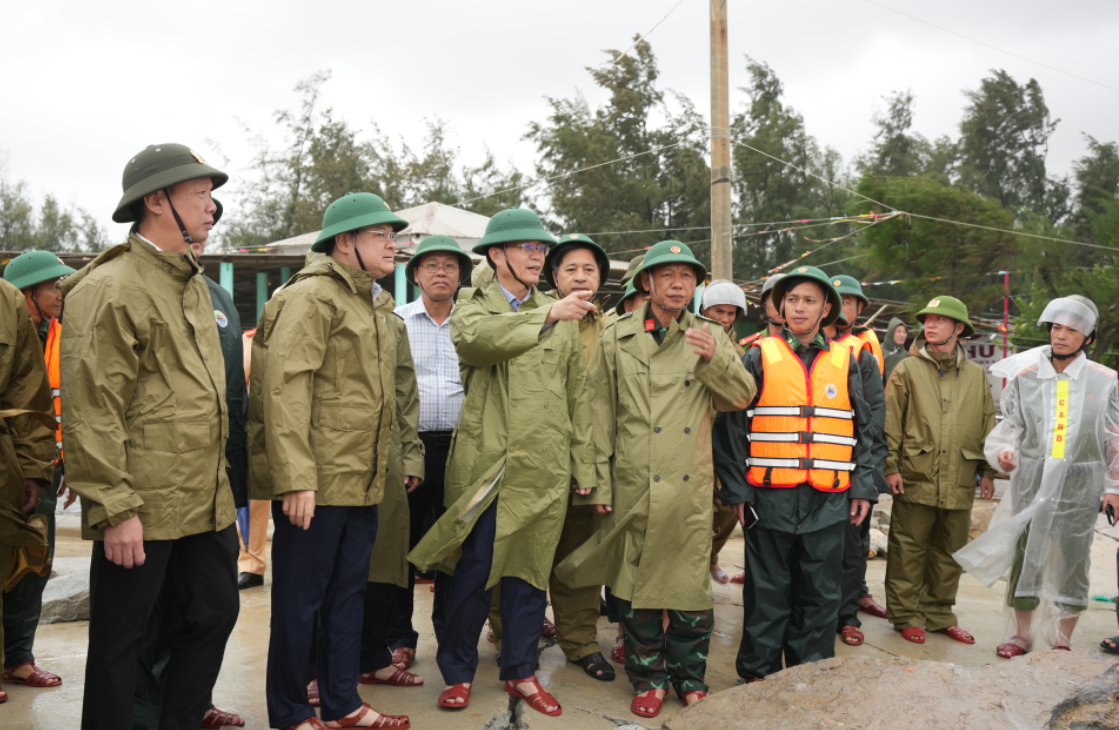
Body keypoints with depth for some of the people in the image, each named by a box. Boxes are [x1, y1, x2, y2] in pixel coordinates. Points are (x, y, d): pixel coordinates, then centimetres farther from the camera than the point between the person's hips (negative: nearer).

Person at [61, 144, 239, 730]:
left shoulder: (192, 283, 14)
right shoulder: (110, 289, -13)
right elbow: (90, 412, -17)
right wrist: (113, 508, -18)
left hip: (205, 501, 8)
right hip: (140, 510, -8)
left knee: (216, 612, 16)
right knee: (120, 640, 7)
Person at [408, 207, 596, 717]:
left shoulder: (564, 318, 14)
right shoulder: (472, 306, 5)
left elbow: (577, 397, 14)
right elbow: (474, 338, -22)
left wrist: (584, 467, 11)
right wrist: (547, 316, -27)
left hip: (545, 468, 3)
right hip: (483, 463, -3)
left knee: (530, 570, 8)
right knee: (472, 571, 0)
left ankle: (521, 672, 24)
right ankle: (458, 673, 19)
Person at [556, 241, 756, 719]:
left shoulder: (710, 336, 8)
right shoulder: (617, 338, 6)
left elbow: (742, 397, 2)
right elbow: (601, 414, 6)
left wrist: (714, 359, -15)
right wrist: (601, 482, 3)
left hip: (691, 487, 1)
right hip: (633, 486, 0)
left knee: (691, 585, 6)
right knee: (636, 583, 7)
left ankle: (690, 678, 25)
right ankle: (648, 679, 24)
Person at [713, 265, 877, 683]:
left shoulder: (844, 362, 10)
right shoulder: (759, 358, 2)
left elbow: (863, 430, 14)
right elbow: (732, 427, 0)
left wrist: (864, 488, 8)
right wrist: (737, 489, -5)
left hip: (829, 501, 3)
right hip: (771, 498, -2)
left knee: (820, 592, 10)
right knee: (767, 591, 6)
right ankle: (758, 672, 20)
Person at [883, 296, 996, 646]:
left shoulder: (977, 376, 11)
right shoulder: (907, 370, 2)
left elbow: (988, 426, 16)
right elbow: (890, 422, -1)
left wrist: (987, 471, 11)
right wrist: (890, 466, -7)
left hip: (959, 484, 3)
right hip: (915, 480, -3)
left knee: (948, 553, 13)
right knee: (908, 551, 2)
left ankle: (939, 614, 26)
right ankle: (906, 615, 15)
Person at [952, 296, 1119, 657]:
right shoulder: (1025, 377, 4)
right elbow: (1011, 425, 11)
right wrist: (1004, 451, -8)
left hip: (1080, 486, -1)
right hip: (1032, 480, 1)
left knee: (1072, 561, 7)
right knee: (1025, 557, 6)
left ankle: (1062, 641, 24)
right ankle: (1021, 635, 22)